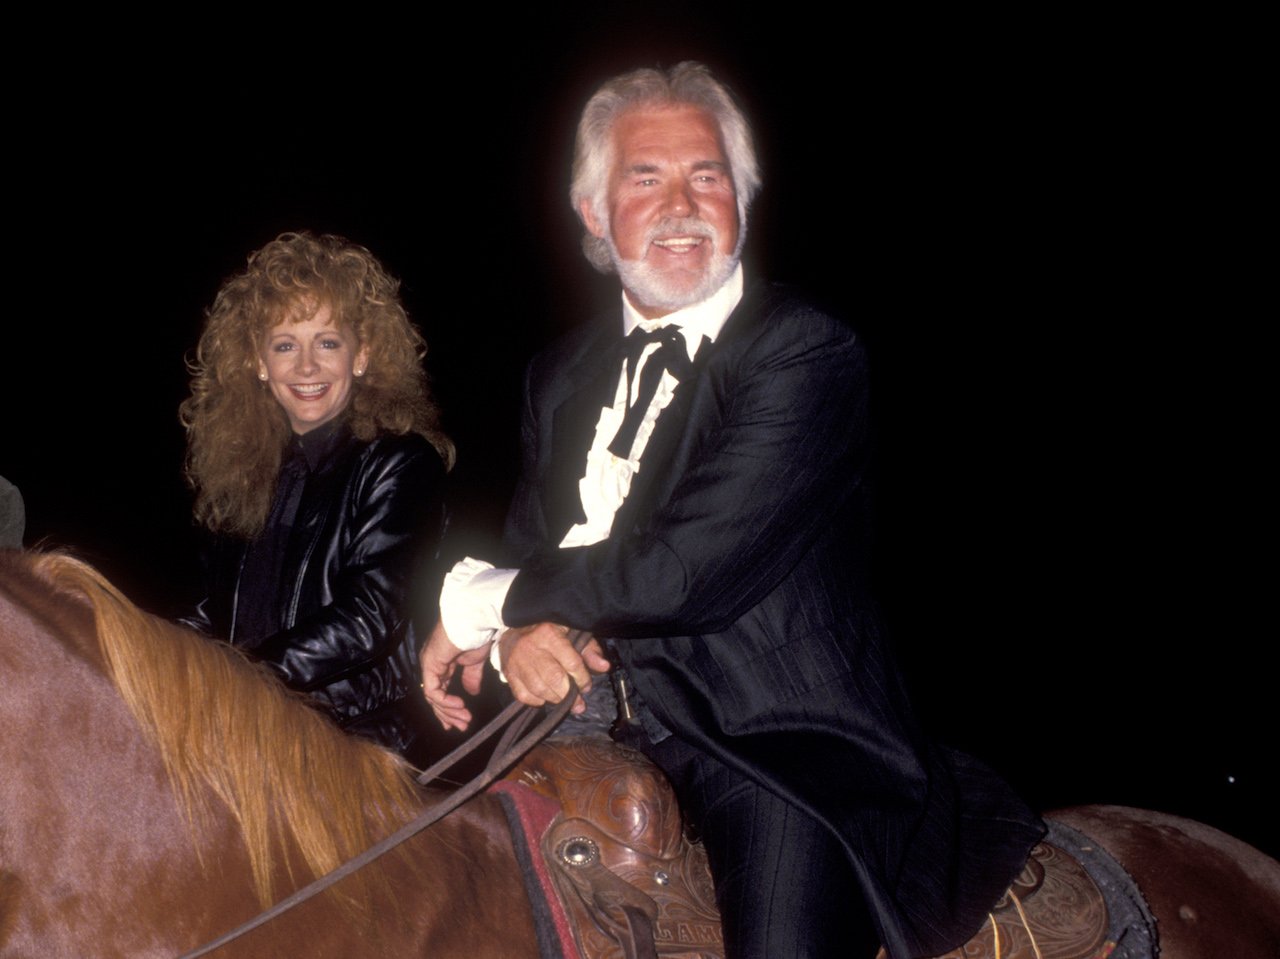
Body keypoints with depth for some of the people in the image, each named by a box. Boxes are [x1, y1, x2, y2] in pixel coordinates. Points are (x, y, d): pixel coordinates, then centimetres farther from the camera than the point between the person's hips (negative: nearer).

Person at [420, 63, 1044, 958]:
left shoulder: (807, 351, -10)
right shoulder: (561, 375, 15)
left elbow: (684, 570, -19)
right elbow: (530, 551, 13)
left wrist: (479, 600, -7)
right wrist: (517, 636, -13)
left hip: (785, 756, -6)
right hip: (614, 743, 6)